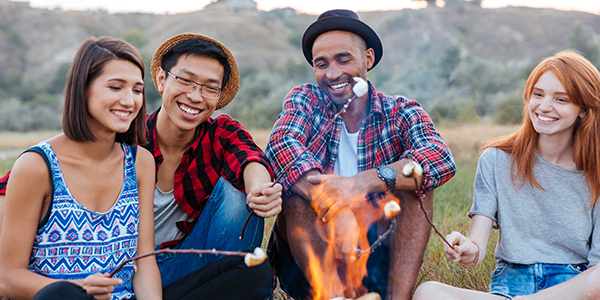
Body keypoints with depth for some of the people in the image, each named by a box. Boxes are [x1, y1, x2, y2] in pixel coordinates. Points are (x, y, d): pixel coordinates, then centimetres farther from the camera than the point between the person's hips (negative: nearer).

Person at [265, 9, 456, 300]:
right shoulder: (304, 100, 3)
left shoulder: (401, 112, 2)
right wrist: (335, 210, -37)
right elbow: (280, 145, -20)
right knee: (294, 185, -22)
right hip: (310, 255, 0)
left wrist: (364, 182, -37)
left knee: (414, 179, -18)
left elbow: (441, 160, -20)